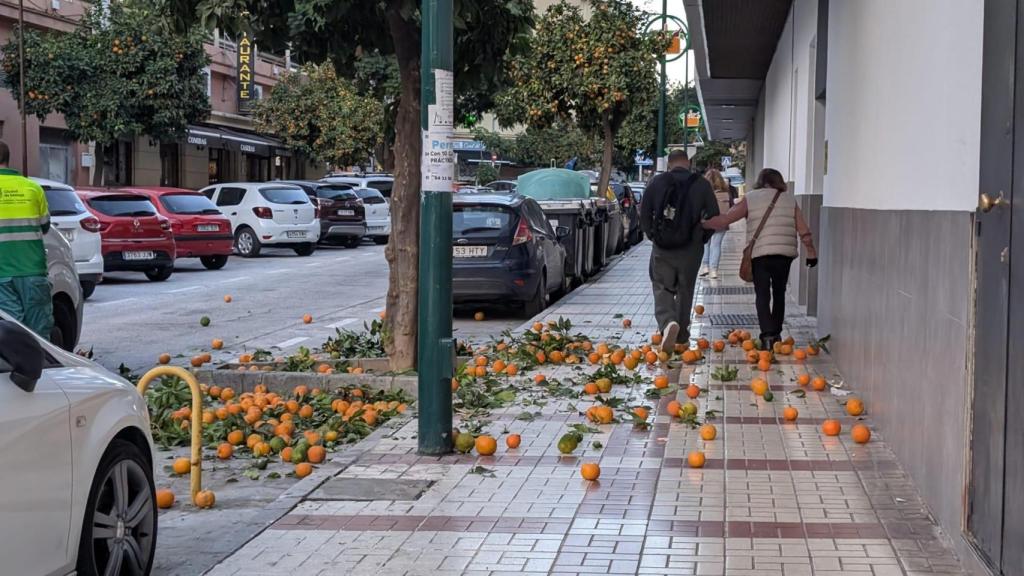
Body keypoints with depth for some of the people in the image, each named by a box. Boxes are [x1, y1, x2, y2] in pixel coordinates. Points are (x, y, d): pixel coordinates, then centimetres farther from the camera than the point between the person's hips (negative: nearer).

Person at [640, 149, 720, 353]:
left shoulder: (656, 182, -1)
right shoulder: (702, 184, -1)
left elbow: (644, 214, 1)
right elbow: (714, 215, 1)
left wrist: (652, 236, 15)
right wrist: (702, 237, 15)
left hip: (662, 247, -1)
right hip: (691, 249, 1)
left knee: (662, 288, 4)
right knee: (685, 290, 15)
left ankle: (668, 322, -24)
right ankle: (681, 333, 22)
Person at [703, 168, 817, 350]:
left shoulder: (750, 199, 4)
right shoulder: (789, 199, 11)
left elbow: (725, 220, -2)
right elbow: (803, 230, 7)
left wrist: (701, 224, 7)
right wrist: (811, 252, 14)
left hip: (759, 254, -2)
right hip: (785, 253, 3)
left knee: (762, 295, -1)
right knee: (779, 293, 19)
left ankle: (768, 335, -16)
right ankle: (776, 334, 24)